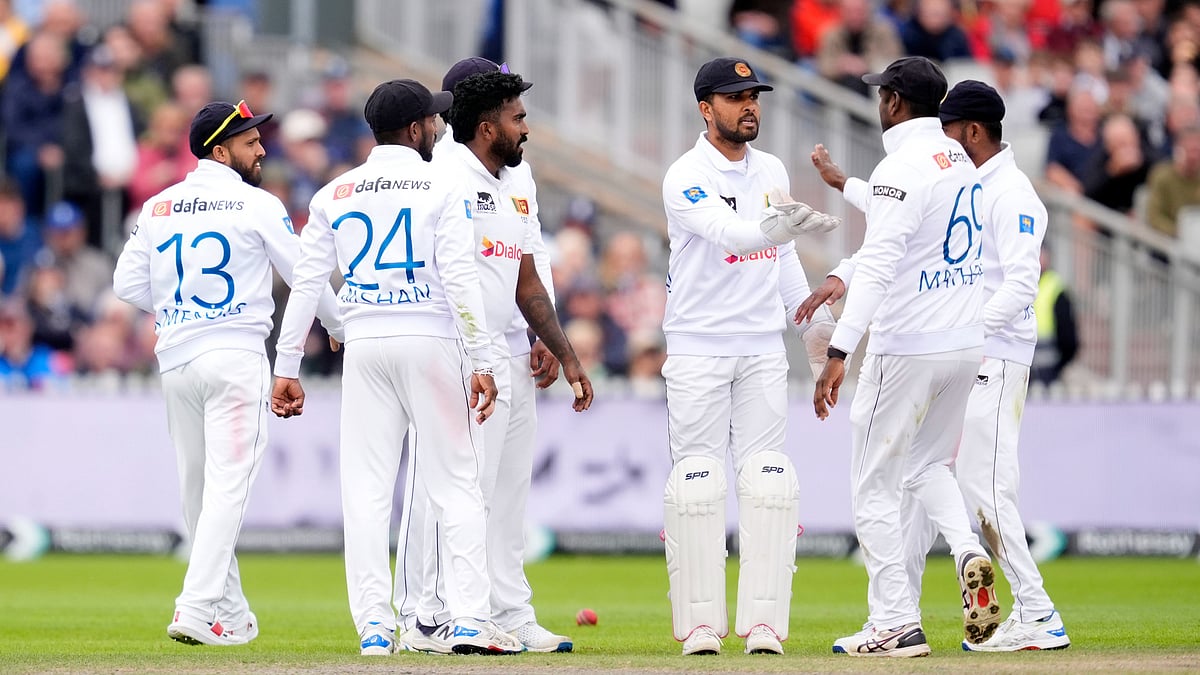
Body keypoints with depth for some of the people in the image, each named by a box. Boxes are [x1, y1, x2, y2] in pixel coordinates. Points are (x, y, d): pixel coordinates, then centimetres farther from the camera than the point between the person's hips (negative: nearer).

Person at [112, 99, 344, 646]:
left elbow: (128, 284, 7)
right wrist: (339, 328, 18)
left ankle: (228, 608, 21)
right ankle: (198, 609, -19)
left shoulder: (158, 208, 9)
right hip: (236, 354, -5)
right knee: (228, 483, -8)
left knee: (196, 488, 14)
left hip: (175, 357, 5)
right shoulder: (257, 205, -4)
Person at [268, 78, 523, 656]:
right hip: (432, 344, -3)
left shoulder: (334, 196, 9)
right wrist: (482, 363, -11)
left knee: (365, 490, 4)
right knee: (455, 484, 0)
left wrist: (286, 368, 7)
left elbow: (306, 285, 5)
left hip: (365, 348, 3)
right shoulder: (443, 189, -2)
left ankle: (372, 625, -1)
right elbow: (460, 279, -11)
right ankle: (468, 619, -7)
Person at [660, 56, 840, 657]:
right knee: (697, 482, -4)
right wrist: (782, 225, -46)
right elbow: (730, 233, -29)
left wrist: (811, 316, 17)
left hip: (763, 348, 5)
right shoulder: (685, 179, -11)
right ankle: (700, 622, 0)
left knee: (768, 481, -2)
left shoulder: (771, 172, 10)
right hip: (697, 349, -5)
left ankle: (763, 621, -2)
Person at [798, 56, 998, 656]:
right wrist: (843, 184, 40)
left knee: (875, 486, 3)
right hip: (966, 345, 8)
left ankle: (895, 623, 1)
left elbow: (879, 266, -28)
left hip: (906, 350, -8)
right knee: (928, 465, 24)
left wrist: (839, 351, -33)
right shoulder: (960, 161, 9)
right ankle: (968, 552, -4)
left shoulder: (903, 167, -18)